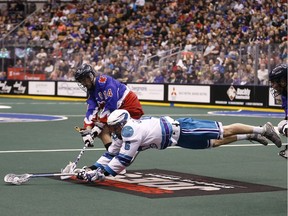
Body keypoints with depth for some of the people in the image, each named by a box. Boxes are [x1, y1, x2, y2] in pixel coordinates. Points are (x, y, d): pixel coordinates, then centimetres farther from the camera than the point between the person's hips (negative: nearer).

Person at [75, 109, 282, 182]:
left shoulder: (130, 131, -26)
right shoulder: (123, 133, 1)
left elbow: (123, 160, -29)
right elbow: (111, 154, 8)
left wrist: (101, 174, -29)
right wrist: (93, 167, -3)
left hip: (179, 130, -8)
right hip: (175, 132, 8)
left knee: (223, 132, 0)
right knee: (216, 142, 19)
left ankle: (262, 130, 9)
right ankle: (252, 136, 29)